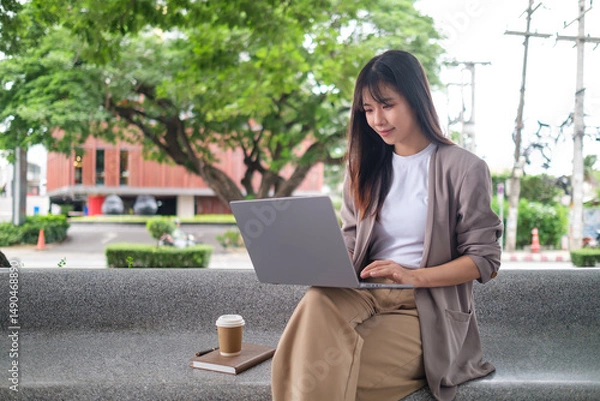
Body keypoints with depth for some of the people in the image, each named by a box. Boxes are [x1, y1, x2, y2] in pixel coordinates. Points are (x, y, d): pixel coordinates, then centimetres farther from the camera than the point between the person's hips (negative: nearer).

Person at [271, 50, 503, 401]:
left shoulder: (464, 168, 0)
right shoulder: (365, 167, 16)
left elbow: (485, 261, -2)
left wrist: (414, 276, -15)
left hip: (425, 306, -4)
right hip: (365, 294, 4)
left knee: (334, 371, -30)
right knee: (317, 302, -32)